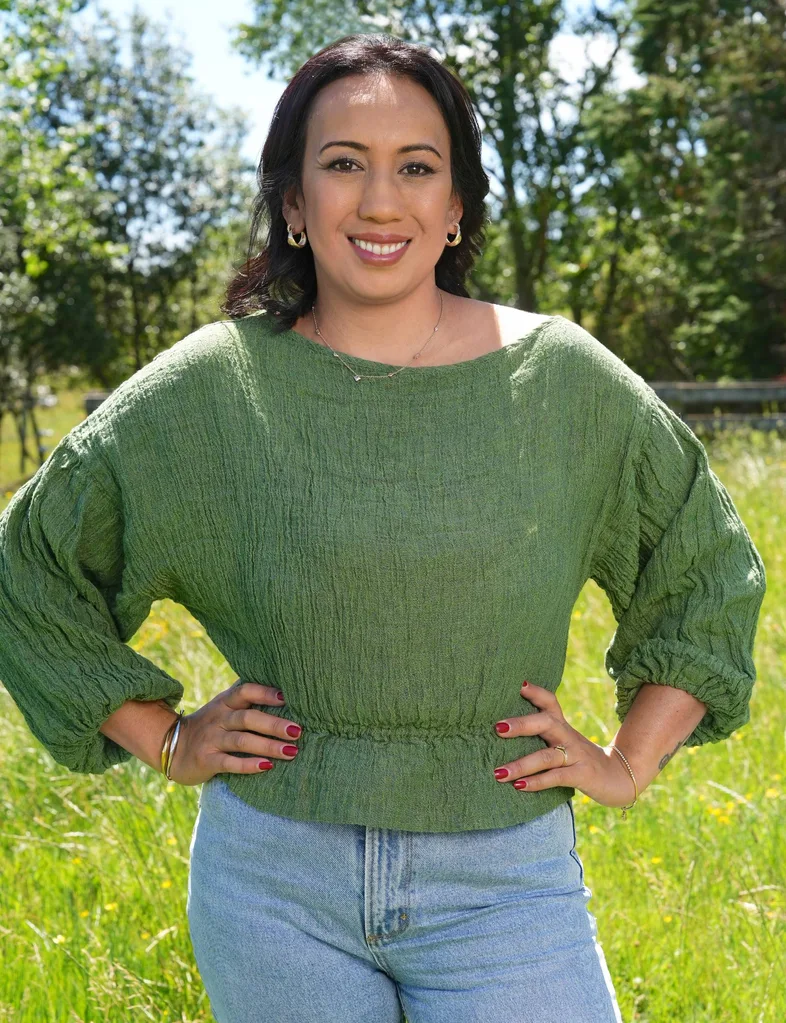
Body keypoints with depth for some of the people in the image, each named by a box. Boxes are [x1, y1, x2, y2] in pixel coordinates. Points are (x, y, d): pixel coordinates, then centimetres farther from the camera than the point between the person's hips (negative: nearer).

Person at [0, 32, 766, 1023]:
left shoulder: (563, 379, -1)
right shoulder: (208, 390, -3)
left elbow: (709, 571, 12)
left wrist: (629, 764, 5)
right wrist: (166, 743, 4)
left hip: (503, 882, 0)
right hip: (272, 879, 0)